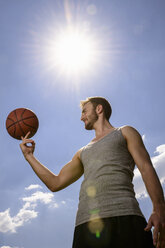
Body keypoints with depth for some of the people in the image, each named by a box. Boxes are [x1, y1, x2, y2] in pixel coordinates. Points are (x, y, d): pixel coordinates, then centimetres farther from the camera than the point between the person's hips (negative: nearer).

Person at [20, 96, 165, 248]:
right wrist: (29, 155, 30)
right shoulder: (83, 153, 33)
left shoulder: (124, 133, 19)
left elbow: (147, 169, 4)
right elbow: (55, 183, 31)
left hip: (123, 218, -4)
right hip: (86, 224, 5)